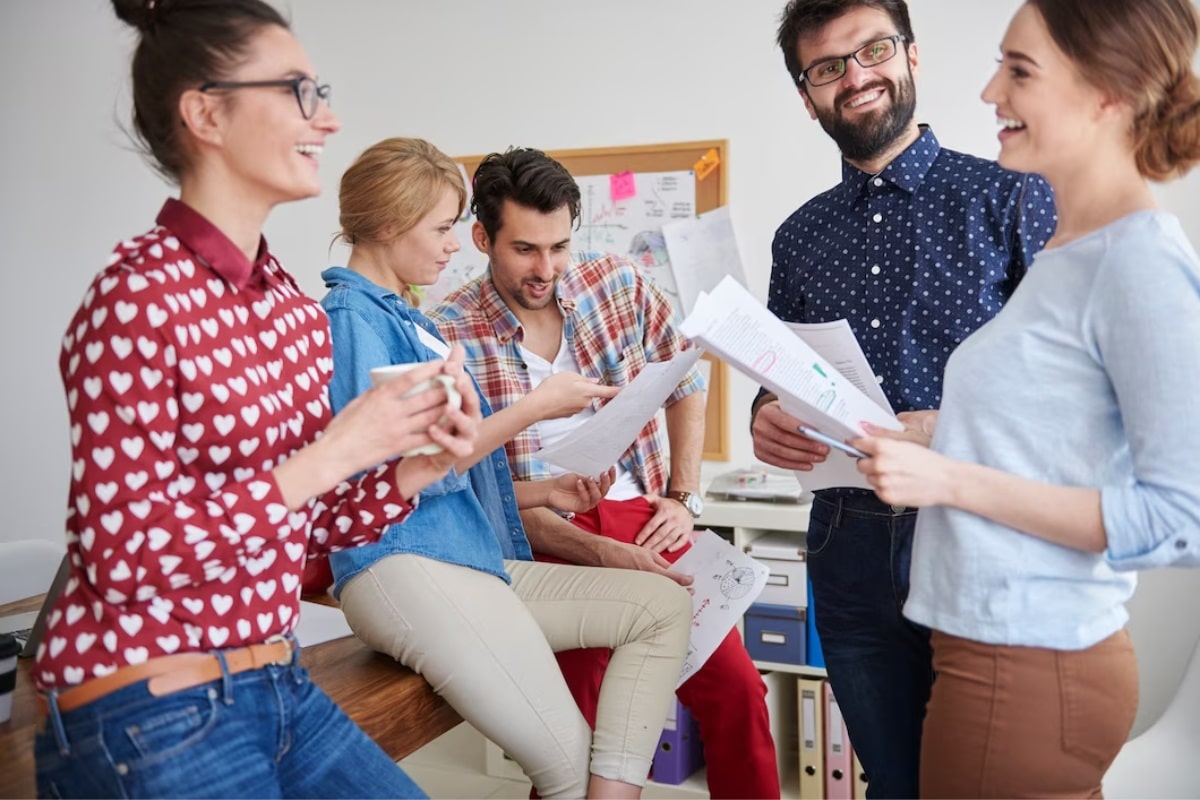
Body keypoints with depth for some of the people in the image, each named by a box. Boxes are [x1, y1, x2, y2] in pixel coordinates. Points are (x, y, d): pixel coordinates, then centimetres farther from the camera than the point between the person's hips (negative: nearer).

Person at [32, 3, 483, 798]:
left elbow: (310, 520, 8)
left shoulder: (295, 305, 4)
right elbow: (125, 554, -20)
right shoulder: (140, 297, -17)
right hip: (151, 721, -7)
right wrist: (335, 451, -24)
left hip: (279, 685, 7)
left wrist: (421, 464, -9)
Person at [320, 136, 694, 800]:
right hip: (407, 566, -9)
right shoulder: (352, 316, -5)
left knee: (664, 606, 0)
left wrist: (543, 491, 12)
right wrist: (536, 406, -8)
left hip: (475, 555, 9)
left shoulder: (406, 320, 22)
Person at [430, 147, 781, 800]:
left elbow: (684, 384, 15)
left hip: (644, 522, 3)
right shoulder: (449, 334, -9)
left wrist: (683, 496, 6)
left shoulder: (619, 284, 1)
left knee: (736, 686, 1)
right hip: (547, 541, -3)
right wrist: (600, 553, -15)